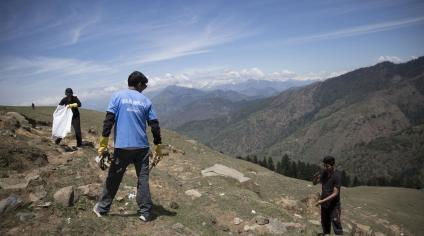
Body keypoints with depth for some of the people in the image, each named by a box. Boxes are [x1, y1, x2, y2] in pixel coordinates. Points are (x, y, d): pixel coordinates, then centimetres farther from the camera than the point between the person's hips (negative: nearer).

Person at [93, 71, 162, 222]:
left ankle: (102, 208, 25)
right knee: (143, 179, 9)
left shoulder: (117, 96, 1)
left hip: (122, 146, -1)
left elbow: (109, 119, -7)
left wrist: (103, 143, -5)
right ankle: (145, 212, 13)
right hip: (142, 146, 1)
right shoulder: (145, 100, 6)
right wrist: (158, 145, 14)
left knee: (113, 178, 12)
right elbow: (154, 125, 5)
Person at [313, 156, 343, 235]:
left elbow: (335, 193, -22)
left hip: (334, 205, -6)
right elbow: (314, 183, 5)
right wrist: (315, 177, -17)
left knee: (337, 228, -5)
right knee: (325, 226, 16)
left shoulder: (337, 176, -20)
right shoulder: (324, 173, -1)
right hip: (324, 205, 6)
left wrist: (322, 201, -27)